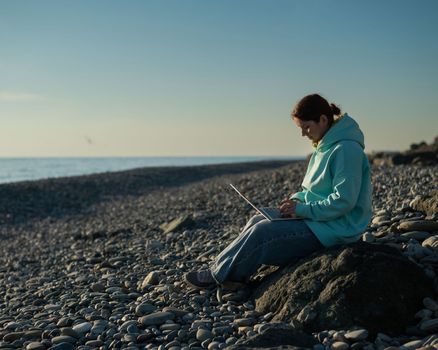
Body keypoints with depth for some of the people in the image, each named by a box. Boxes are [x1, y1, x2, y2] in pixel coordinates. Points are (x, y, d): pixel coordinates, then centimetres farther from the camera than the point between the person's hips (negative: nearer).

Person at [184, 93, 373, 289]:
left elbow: (343, 201, -25)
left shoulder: (346, 149, -20)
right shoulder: (325, 147, 12)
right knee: (257, 221, 3)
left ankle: (217, 275, -1)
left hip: (335, 229, -10)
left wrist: (303, 209, -19)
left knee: (262, 231, -15)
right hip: (318, 220, 10)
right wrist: (296, 200, 2)